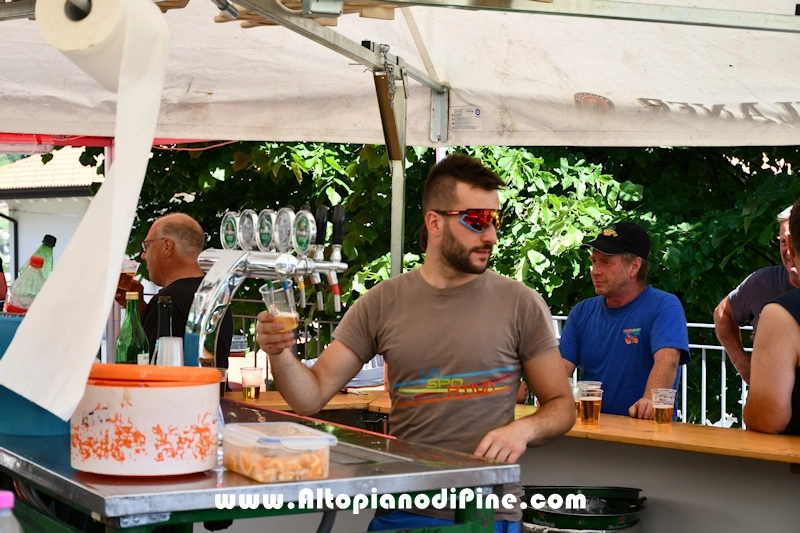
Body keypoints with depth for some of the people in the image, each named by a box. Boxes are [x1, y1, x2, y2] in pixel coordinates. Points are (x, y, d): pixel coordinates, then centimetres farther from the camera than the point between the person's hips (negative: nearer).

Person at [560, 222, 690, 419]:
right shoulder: (582, 312, 12)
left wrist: (650, 401, -37)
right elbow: (562, 366, 5)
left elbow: (667, 360, -19)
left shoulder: (664, 307, -4)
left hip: (647, 427, -3)